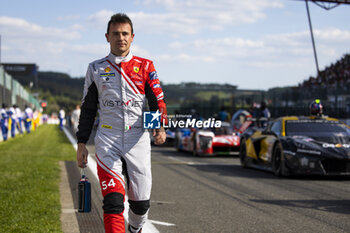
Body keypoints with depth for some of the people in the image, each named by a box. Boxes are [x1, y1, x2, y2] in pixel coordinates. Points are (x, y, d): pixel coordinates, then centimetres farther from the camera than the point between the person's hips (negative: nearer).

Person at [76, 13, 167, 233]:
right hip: (107, 141, 0)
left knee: (141, 202, 7)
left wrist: (160, 127, -20)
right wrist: (82, 143, 8)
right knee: (113, 202, -15)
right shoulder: (96, 68, 10)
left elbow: (157, 101, 0)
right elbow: (88, 108, 14)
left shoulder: (145, 66, 7)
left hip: (138, 141, 1)